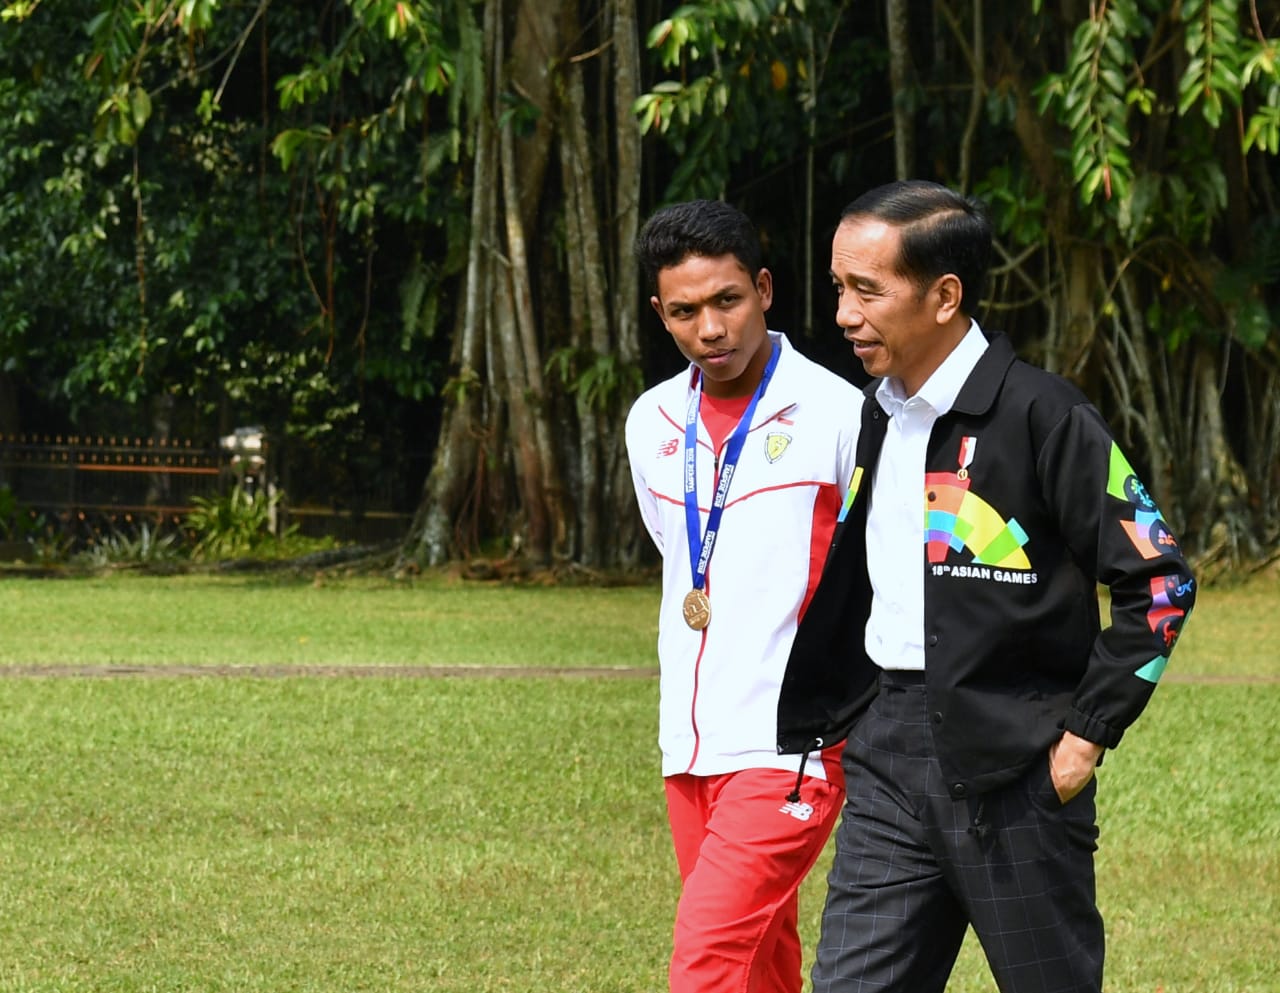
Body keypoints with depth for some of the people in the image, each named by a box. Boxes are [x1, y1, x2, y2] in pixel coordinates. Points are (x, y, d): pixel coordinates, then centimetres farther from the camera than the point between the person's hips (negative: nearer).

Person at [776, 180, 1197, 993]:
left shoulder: (1040, 415, -12)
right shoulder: (874, 421, 11)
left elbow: (1159, 578, -10)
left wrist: (1087, 734, -11)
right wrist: (826, 723, 15)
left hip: (1014, 769, -6)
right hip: (890, 765, 6)